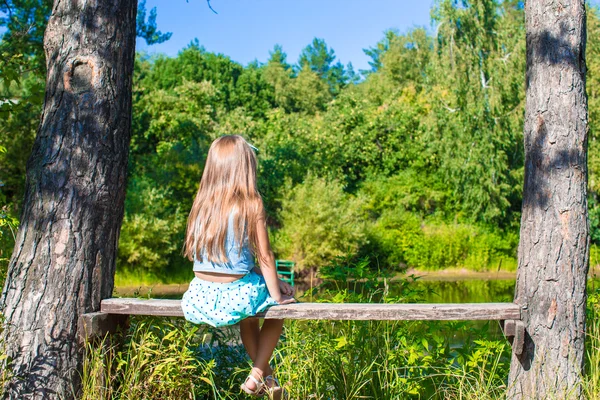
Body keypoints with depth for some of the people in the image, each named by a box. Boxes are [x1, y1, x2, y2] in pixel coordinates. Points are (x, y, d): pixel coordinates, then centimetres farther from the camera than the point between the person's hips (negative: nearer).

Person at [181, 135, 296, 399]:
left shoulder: (202, 202, 4)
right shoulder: (251, 204, -11)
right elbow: (264, 257, -8)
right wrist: (276, 296, 5)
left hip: (200, 297, 5)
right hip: (236, 295, -5)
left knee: (248, 315, 35)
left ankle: (266, 374, 43)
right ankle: (257, 375, 18)